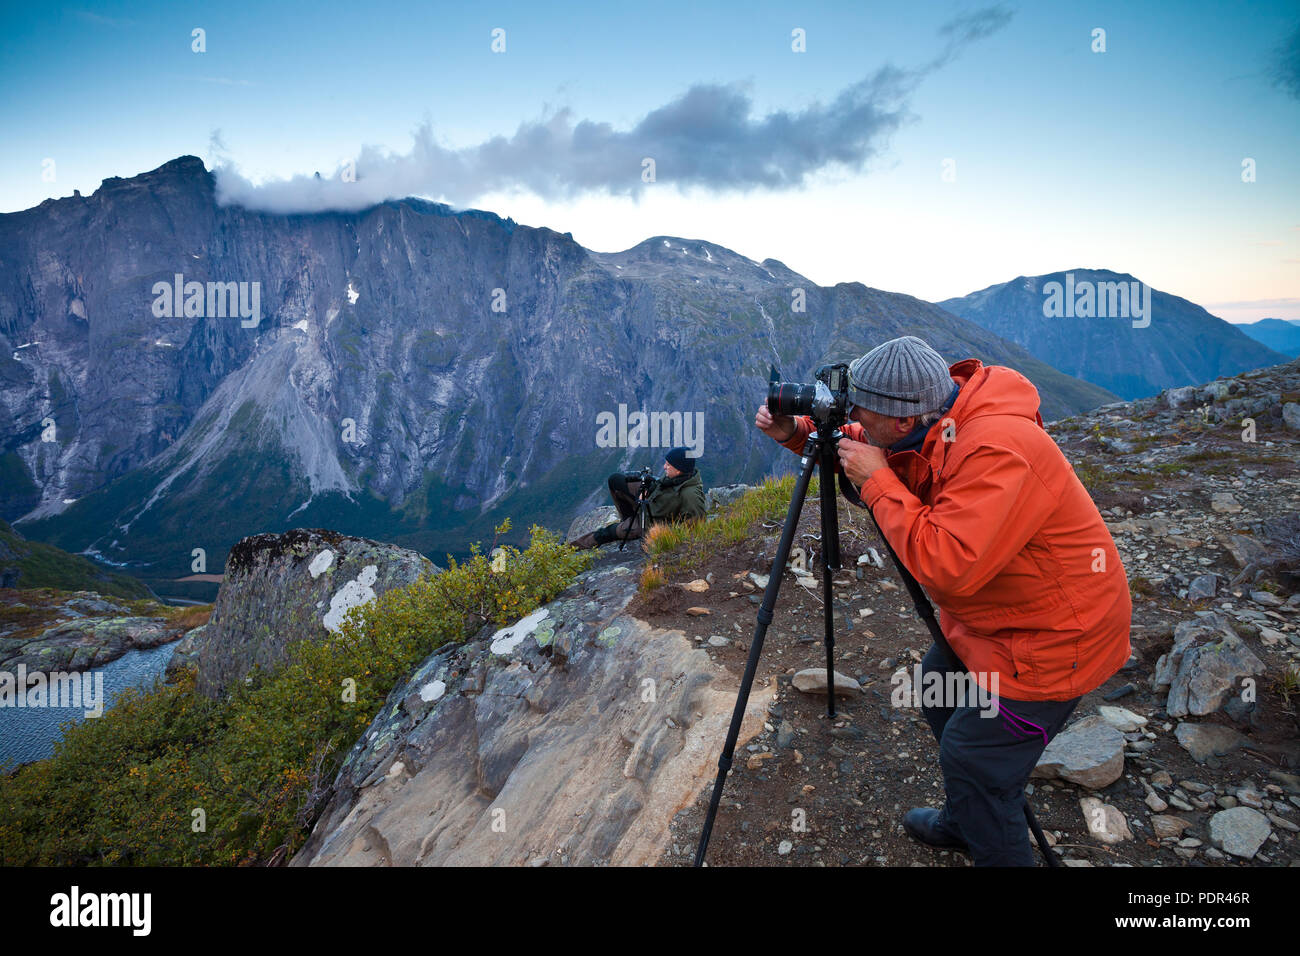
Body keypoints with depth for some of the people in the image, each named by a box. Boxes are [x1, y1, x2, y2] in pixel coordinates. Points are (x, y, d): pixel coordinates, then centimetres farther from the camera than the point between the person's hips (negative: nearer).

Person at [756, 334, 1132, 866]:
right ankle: (963, 824, 45)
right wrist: (797, 432, -5)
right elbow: (859, 447, 12)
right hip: (992, 615, 10)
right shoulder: (934, 425, -5)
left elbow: (947, 566, -38)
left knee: (972, 758, -6)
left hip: (1056, 633, -10)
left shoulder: (998, 450, -34)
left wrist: (877, 481, -29)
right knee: (938, 687, 23)